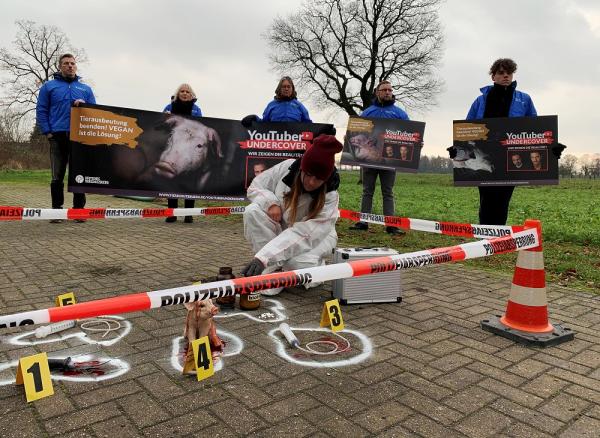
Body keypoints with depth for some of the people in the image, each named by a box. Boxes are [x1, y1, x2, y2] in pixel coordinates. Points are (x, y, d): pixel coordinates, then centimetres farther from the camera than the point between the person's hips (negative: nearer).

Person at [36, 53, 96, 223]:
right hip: (58, 137, -1)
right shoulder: (49, 86, 11)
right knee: (57, 176, 1)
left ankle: (79, 209, 6)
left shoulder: (85, 89, 17)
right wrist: (47, 132, -5)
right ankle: (57, 210, 8)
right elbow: (41, 111, 6)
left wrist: (85, 105, -8)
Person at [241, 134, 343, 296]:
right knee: (253, 211, -28)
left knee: (301, 269, -36)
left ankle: (312, 264, 2)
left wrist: (263, 257, -45)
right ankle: (270, 271, -22)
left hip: (312, 240, -3)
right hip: (280, 230, 3)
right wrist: (270, 202, -29)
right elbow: (254, 187, -6)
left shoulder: (330, 197, -28)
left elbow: (303, 234, -37)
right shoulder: (287, 168, -20)